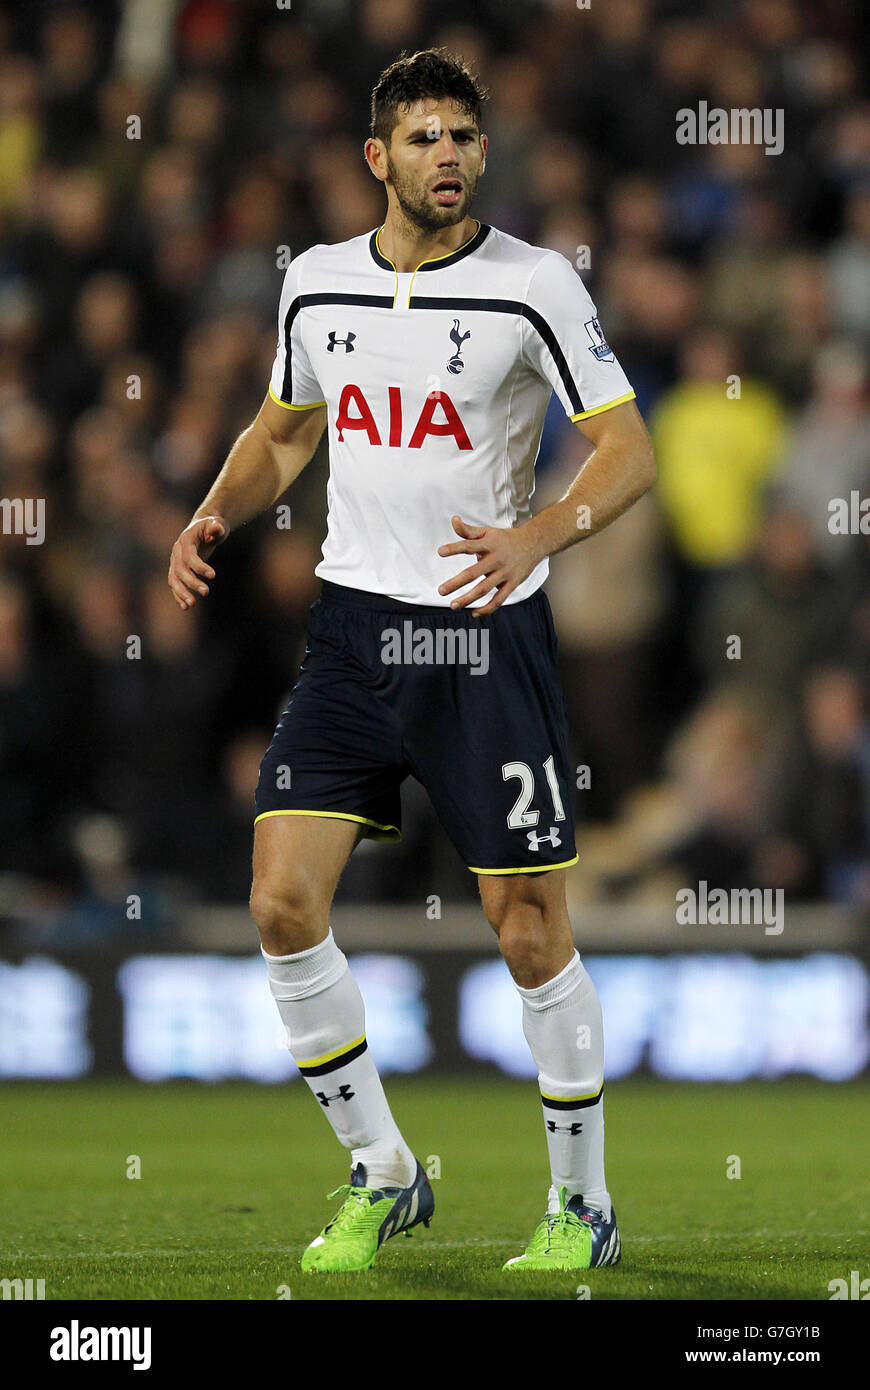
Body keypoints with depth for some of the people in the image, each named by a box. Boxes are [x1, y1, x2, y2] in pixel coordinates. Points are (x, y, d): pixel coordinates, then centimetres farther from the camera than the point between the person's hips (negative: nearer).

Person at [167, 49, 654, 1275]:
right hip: (354, 623, 4)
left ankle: (583, 1205, 14)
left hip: (487, 634, -4)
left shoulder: (533, 286, -8)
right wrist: (215, 517, 2)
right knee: (283, 901, -7)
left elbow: (630, 448, -10)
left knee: (531, 931, -3)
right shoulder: (316, 282, 6)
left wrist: (539, 536, -28)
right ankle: (381, 1176, 10)